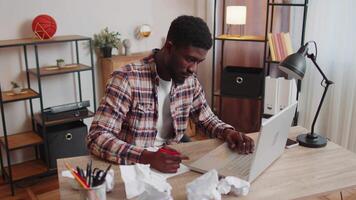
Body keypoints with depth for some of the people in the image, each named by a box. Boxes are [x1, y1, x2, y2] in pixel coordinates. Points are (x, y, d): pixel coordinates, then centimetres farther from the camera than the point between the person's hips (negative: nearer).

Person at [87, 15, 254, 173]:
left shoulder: (189, 81, -1)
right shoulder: (126, 79, -20)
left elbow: (207, 119, 13)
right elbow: (97, 138, -24)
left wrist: (228, 132, -9)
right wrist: (147, 157, -37)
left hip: (170, 162, 5)